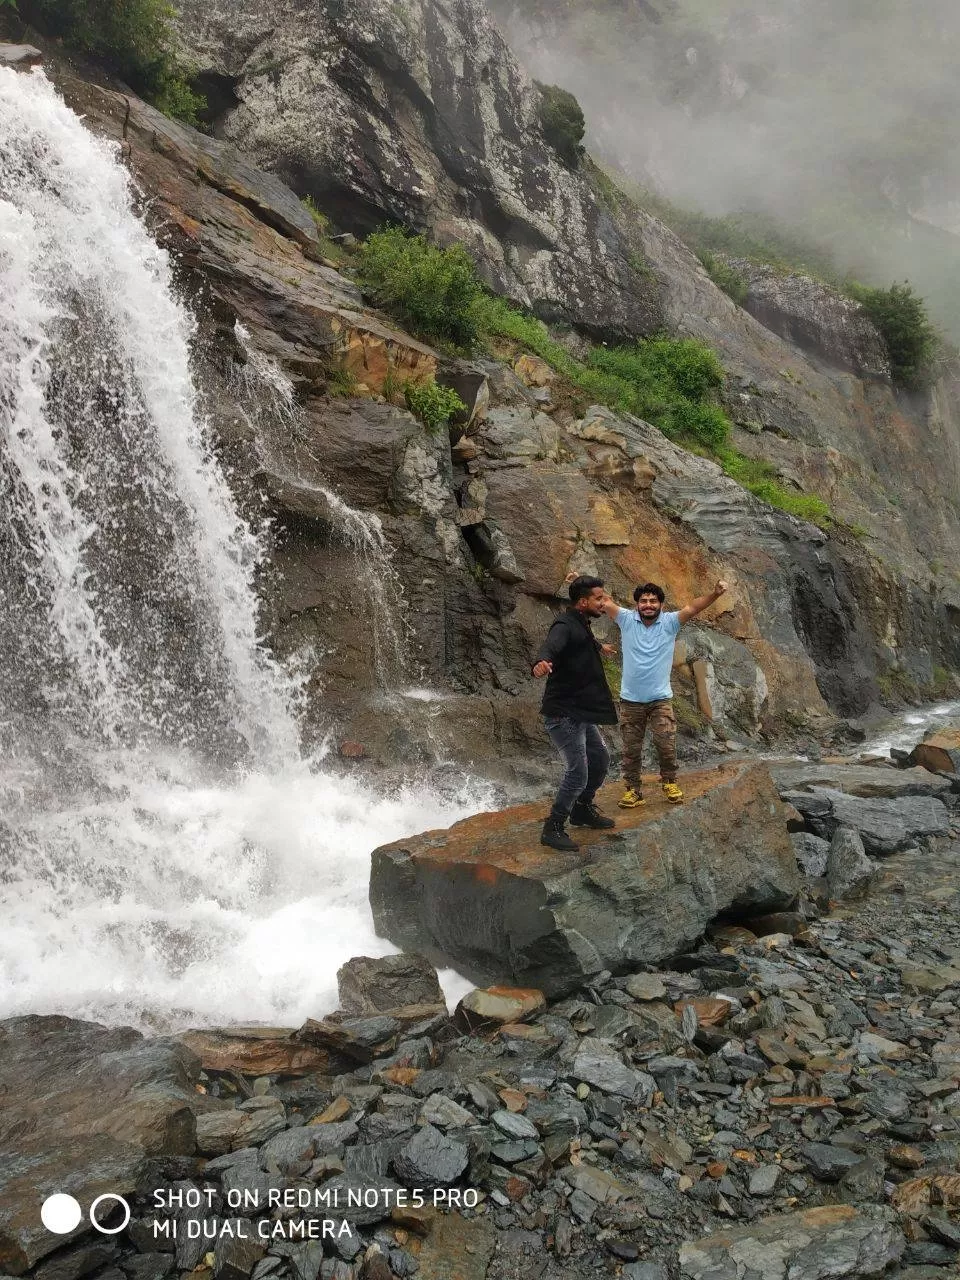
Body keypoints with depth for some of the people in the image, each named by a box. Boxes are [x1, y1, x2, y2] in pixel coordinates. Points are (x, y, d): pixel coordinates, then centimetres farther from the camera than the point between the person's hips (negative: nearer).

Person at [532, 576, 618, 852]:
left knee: (600, 758, 21)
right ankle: (553, 829, 1)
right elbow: (551, 645, -41)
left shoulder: (581, 626, 13)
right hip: (563, 713, -10)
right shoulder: (565, 626, -18)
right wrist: (542, 662, -65)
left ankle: (582, 810, 40)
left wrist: (600, 646, 62)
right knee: (577, 772, -13)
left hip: (582, 713, 10)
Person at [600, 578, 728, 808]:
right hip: (630, 700, 1)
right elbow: (605, 601, -9)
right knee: (631, 749, 8)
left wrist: (715, 594, -32)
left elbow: (693, 607, -17)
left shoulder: (670, 622, -4)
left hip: (661, 698, -1)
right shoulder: (627, 619, -3)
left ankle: (669, 782, 19)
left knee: (666, 744, -4)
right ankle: (633, 790, 21)